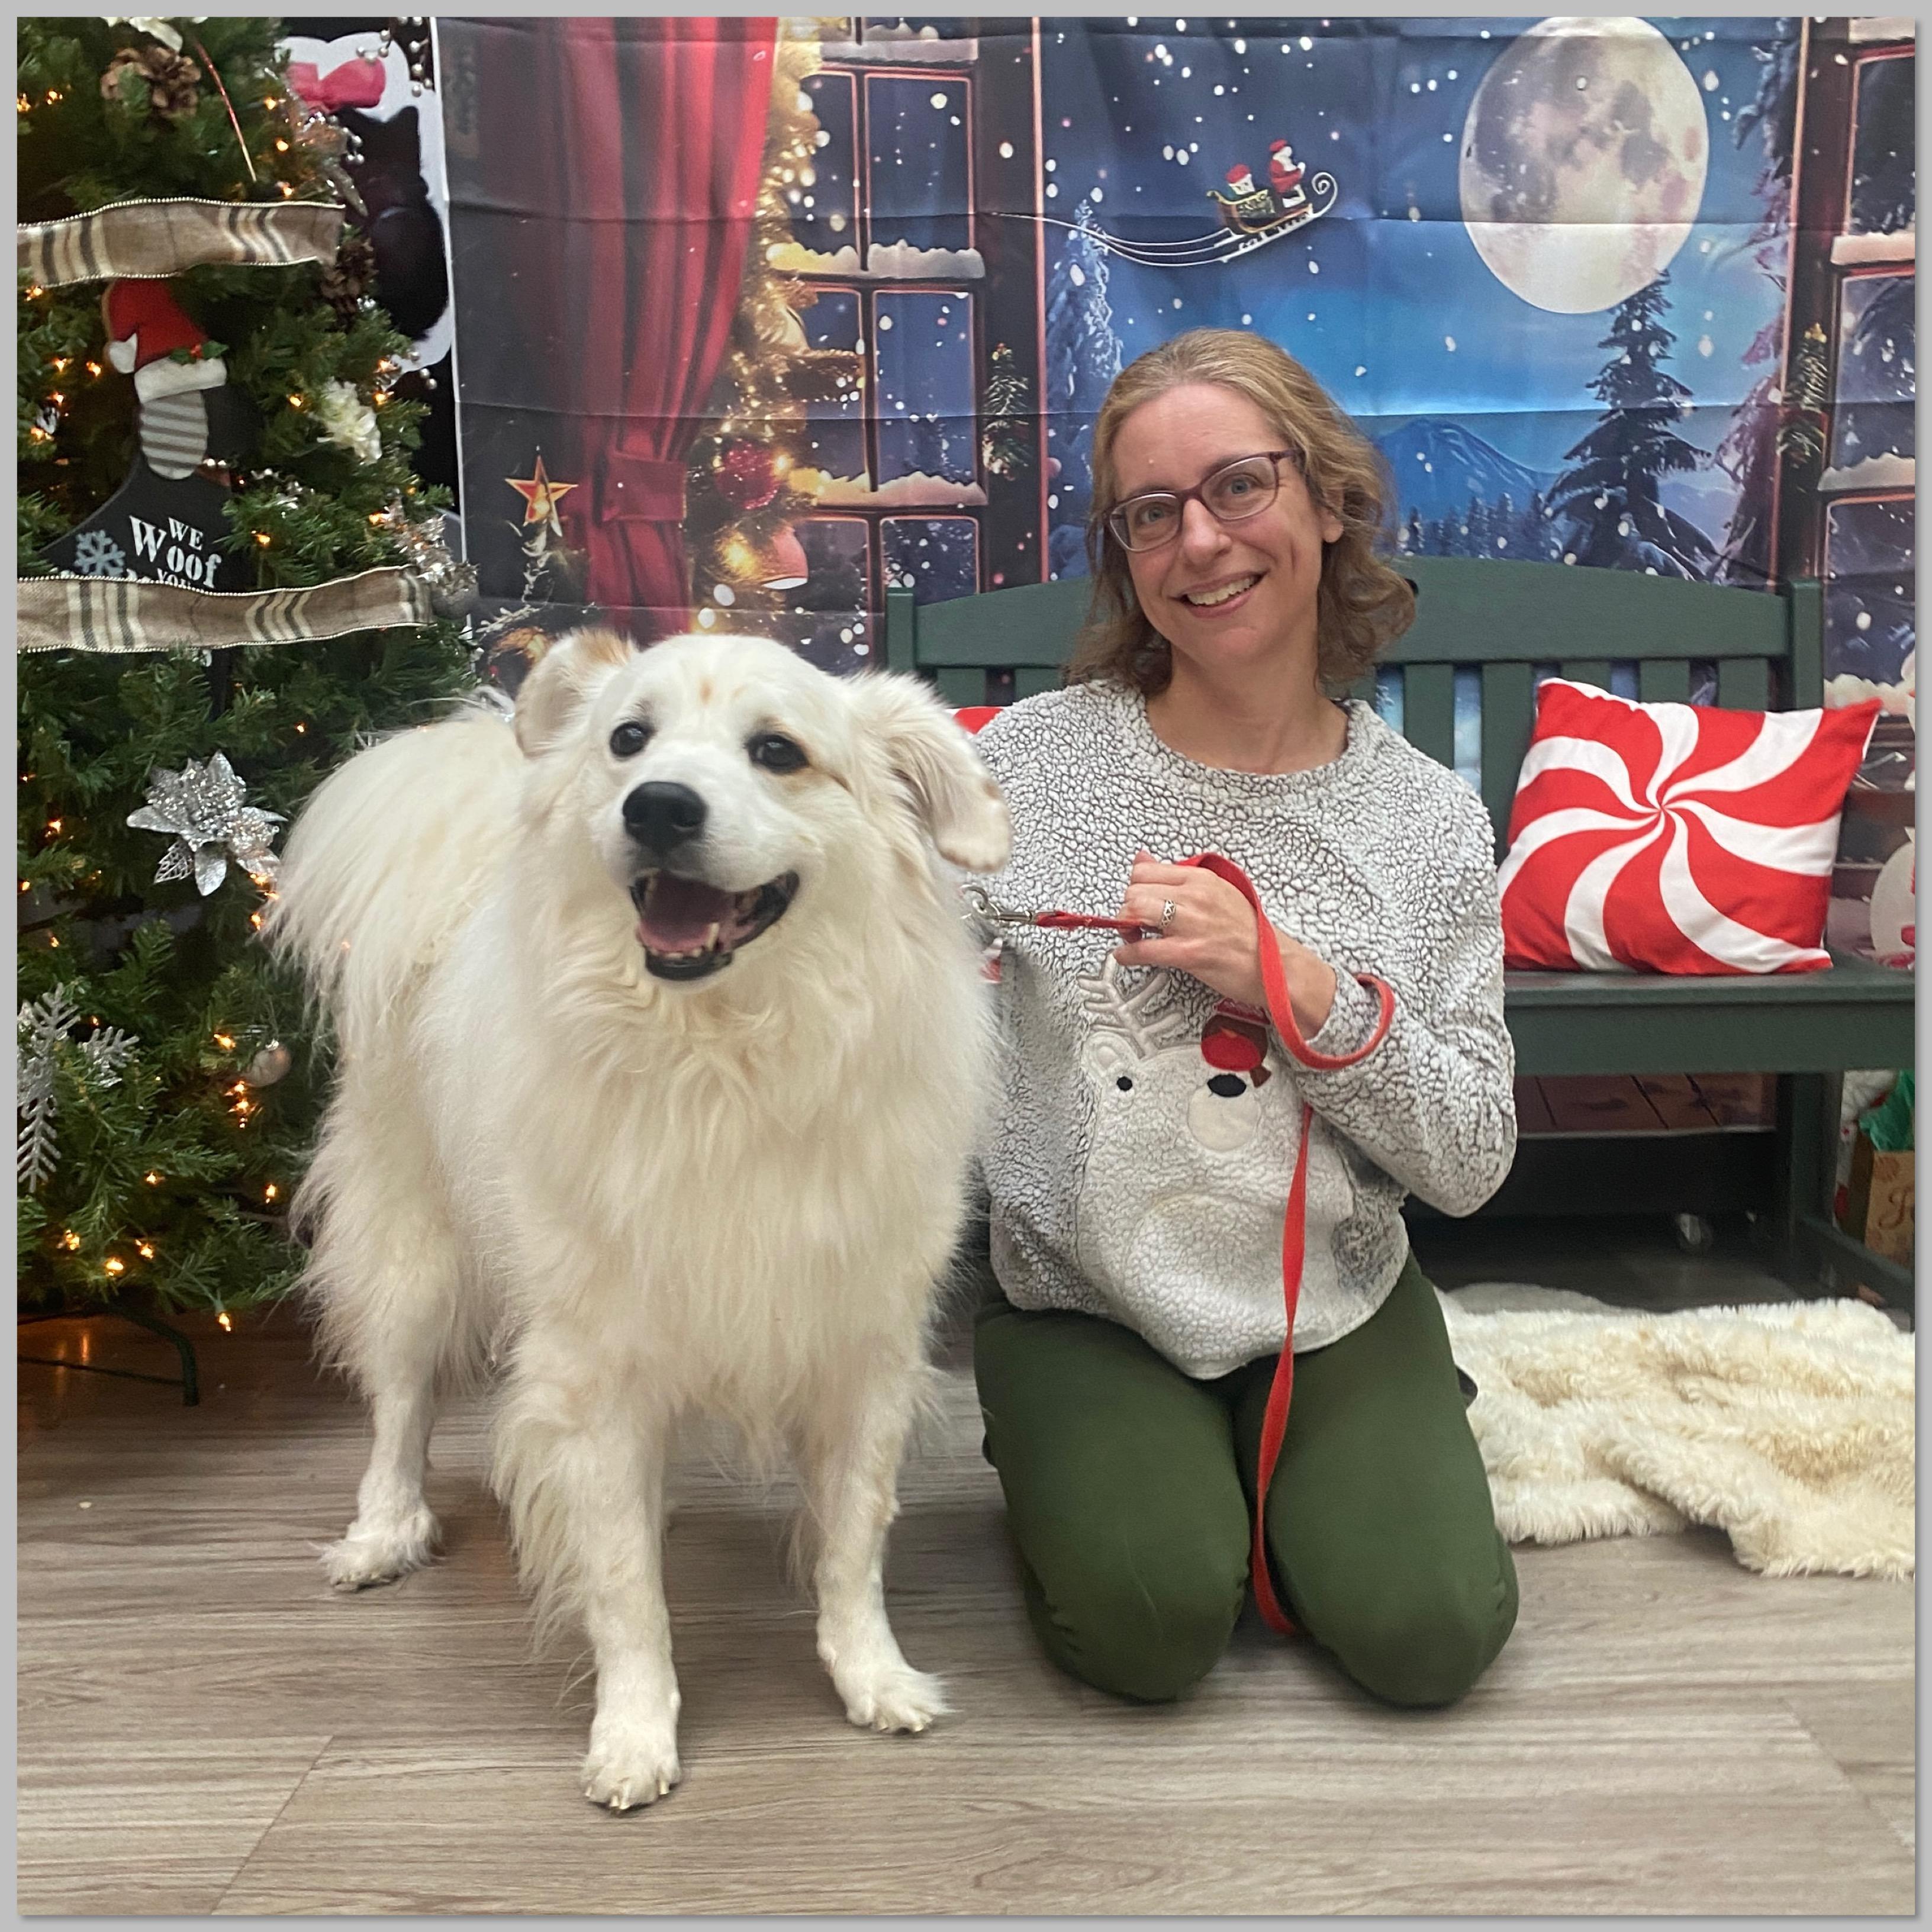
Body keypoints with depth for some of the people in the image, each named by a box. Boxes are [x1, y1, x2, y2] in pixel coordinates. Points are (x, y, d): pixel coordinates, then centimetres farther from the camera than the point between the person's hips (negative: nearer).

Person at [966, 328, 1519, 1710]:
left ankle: (1274, 1473, 19)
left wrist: (1298, 986, -21)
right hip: (1085, 1305, -1)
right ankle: (1061, 1474, 15)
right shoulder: (1032, 756, -9)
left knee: (1430, 1631, -12)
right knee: (1153, 1625, -19)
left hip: (1338, 1301, 2)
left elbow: (1473, 1164, -6)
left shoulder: (1433, 820, -4)